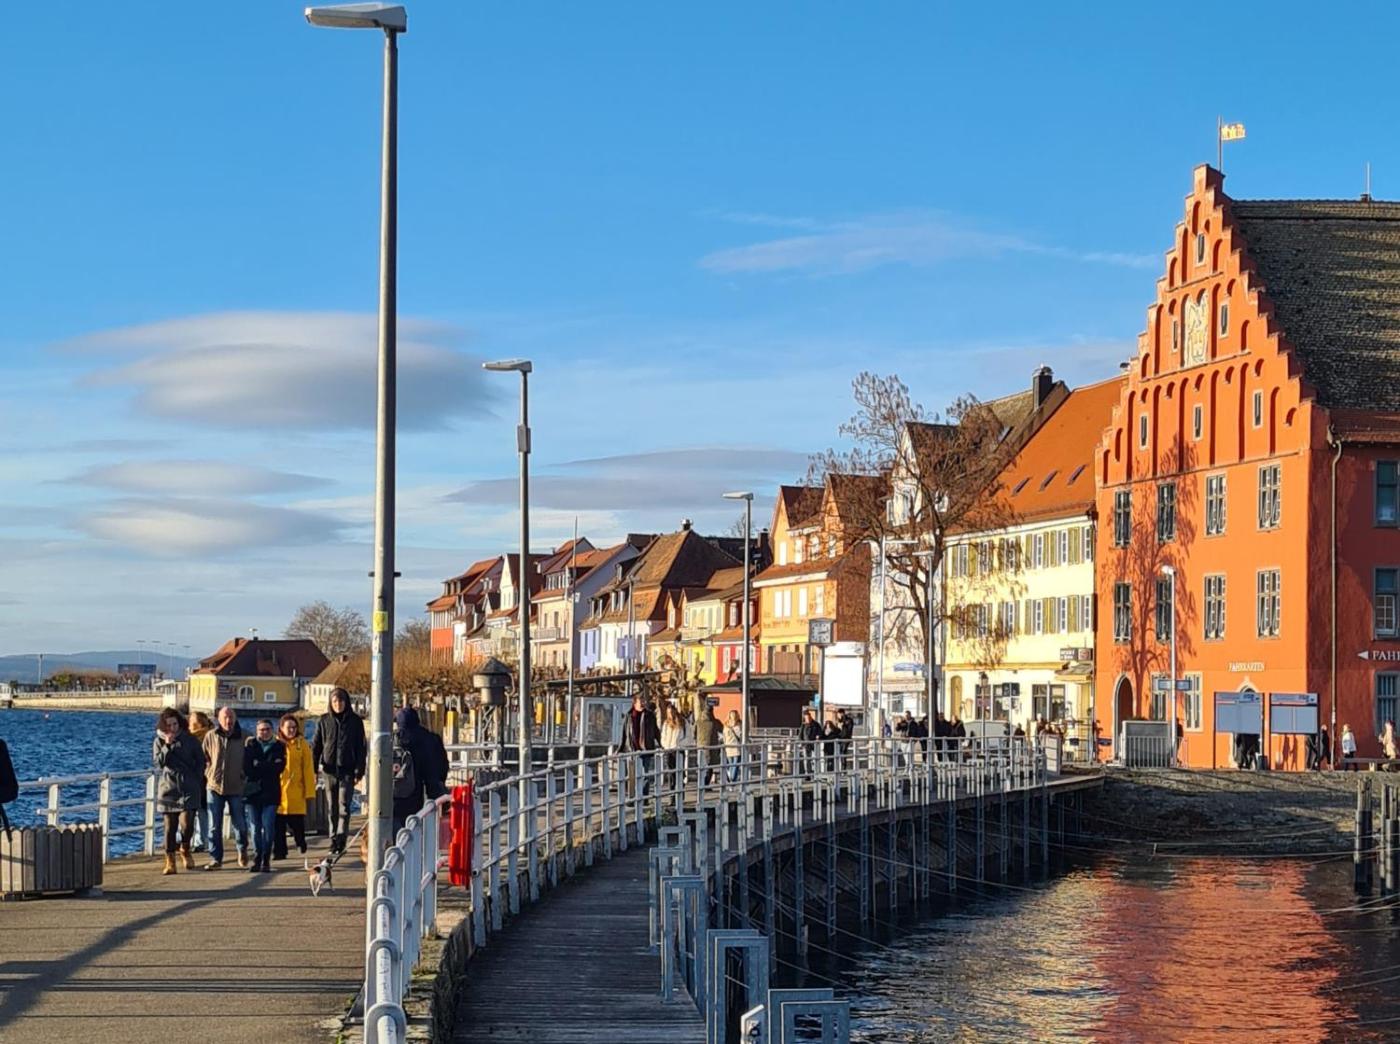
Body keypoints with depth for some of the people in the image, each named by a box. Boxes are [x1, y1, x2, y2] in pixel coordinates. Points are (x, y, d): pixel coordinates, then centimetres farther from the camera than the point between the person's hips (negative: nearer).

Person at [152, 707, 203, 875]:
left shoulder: (189, 739, 3)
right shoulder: (159, 741, 5)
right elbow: (157, 763, -7)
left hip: (188, 790, -1)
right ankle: (170, 861, 8)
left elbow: (200, 761, 10)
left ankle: (185, 850, 13)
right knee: (170, 826, 2)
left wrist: (197, 781, 4)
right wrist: (167, 746, -17)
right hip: (168, 790, 1)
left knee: (186, 824, -15)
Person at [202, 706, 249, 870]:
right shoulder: (211, 737, 1)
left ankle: (242, 850, 30)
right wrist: (208, 776, 0)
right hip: (215, 787, 1)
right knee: (214, 826, 2)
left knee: (240, 824, 5)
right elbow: (204, 759, 8)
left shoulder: (245, 738, -2)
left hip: (237, 788, -1)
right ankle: (215, 858, 10)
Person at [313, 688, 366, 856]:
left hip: (347, 770, -2)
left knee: (344, 805, -10)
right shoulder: (324, 721, 7)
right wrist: (313, 767, 1)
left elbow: (361, 747, 4)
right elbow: (316, 745, 9)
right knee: (331, 807, 5)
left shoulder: (356, 721, 4)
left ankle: (341, 837, -16)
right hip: (329, 769, 2)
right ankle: (334, 839, 11)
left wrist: (359, 771, -3)